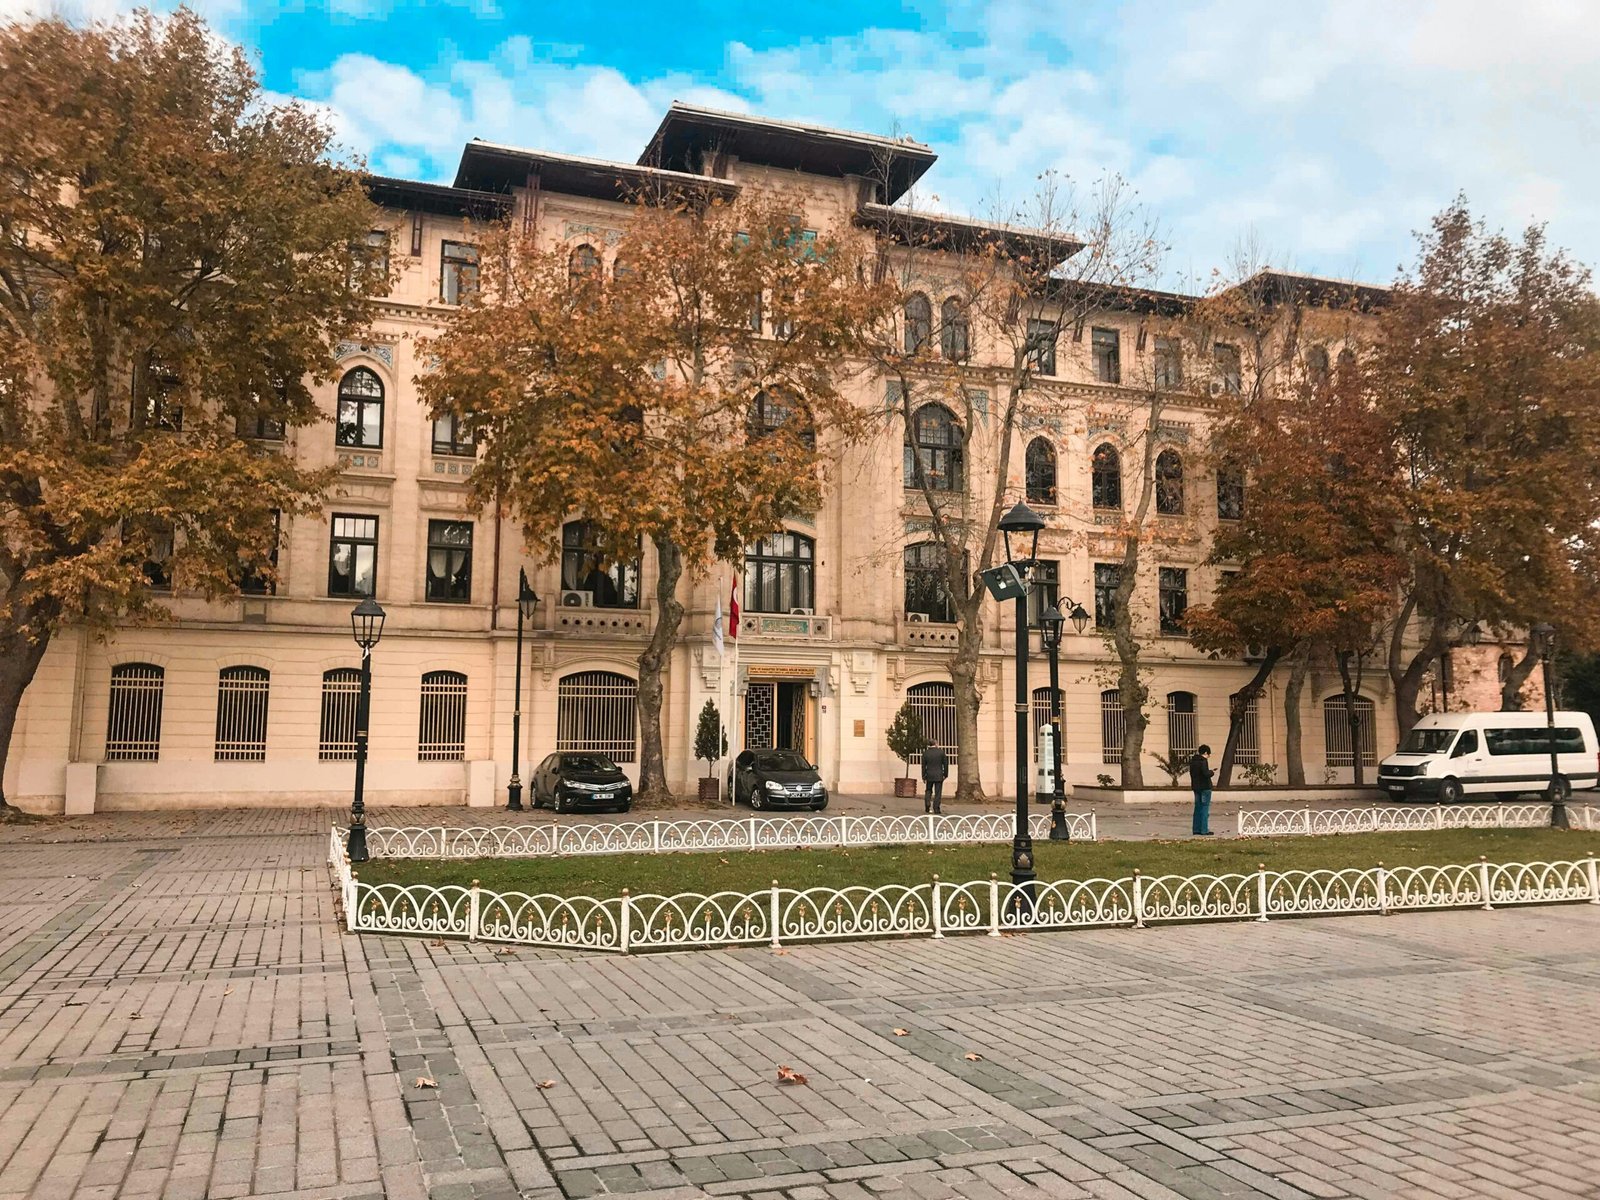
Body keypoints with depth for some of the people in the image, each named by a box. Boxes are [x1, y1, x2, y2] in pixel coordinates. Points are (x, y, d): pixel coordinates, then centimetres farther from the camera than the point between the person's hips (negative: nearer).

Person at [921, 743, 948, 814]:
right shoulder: (941, 752, -4)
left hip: (929, 776, 1)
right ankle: (936, 808, -1)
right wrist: (945, 774, 9)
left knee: (928, 791, 16)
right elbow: (945, 764, 0)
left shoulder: (925, 753, -1)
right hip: (939, 776, -1)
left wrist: (923, 776, 8)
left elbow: (923, 766, 2)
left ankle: (927, 806, 1)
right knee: (938, 792, 3)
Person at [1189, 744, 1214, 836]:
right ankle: (1204, 830, -2)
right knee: (1205, 808, -2)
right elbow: (1206, 773, -23)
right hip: (1205, 787, -8)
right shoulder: (1203, 761, -15)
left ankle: (1196, 829, 14)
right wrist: (1211, 772, -3)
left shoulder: (1192, 761, 8)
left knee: (1198, 808, 13)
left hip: (1196, 787, 8)